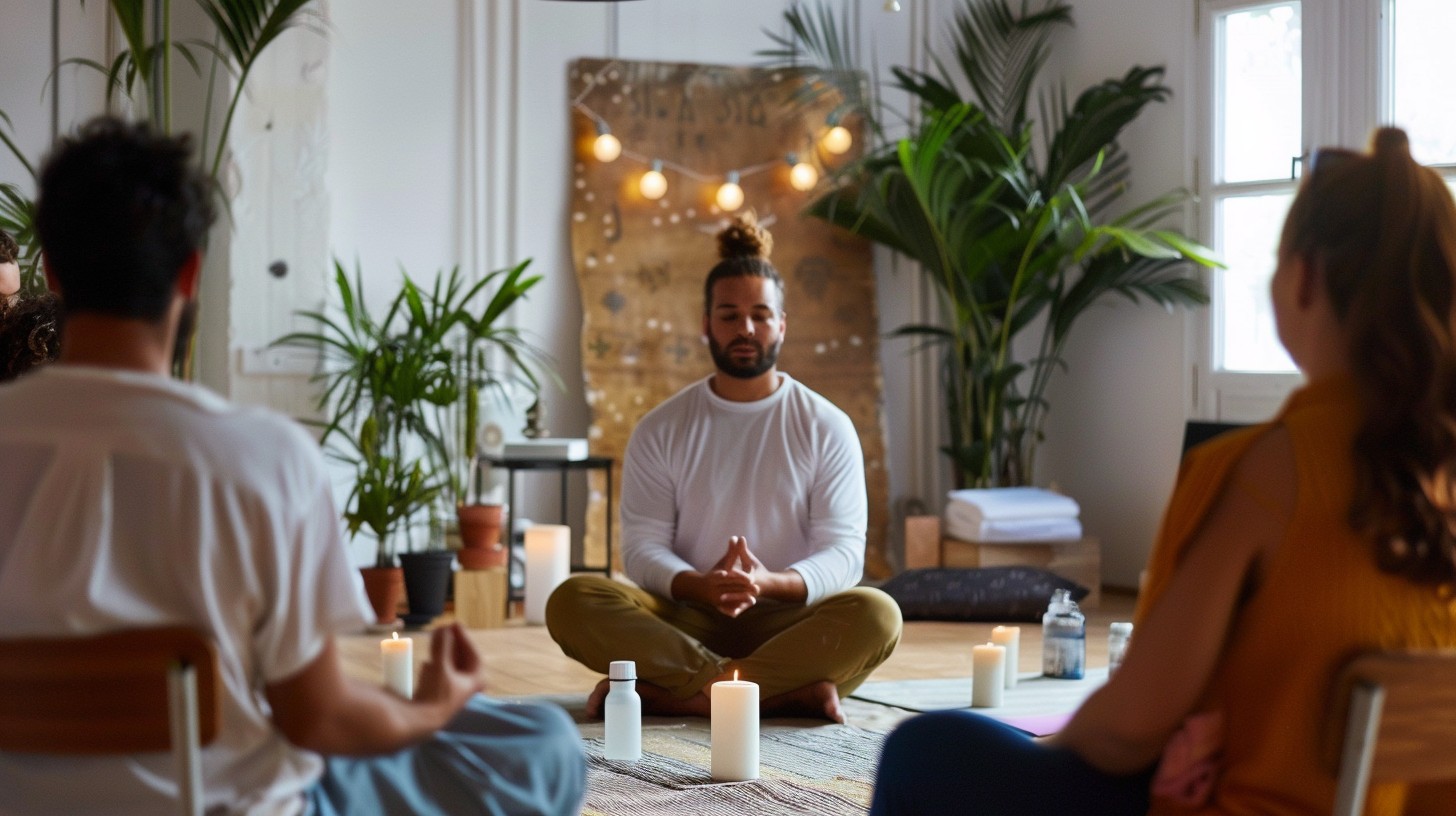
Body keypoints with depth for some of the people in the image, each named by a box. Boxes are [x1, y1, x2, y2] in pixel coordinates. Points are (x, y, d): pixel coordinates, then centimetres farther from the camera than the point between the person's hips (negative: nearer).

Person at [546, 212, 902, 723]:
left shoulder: (826, 428, 4)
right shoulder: (661, 430, 7)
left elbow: (843, 551, -3)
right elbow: (641, 547, 0)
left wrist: (771, 583, -24)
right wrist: (698, 585, -22)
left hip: (788, 620, -1)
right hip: (688, 621, 1)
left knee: (875, 615, -32)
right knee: (572, 602, -26)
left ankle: (675, 695, -30)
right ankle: (791, 690, -30)